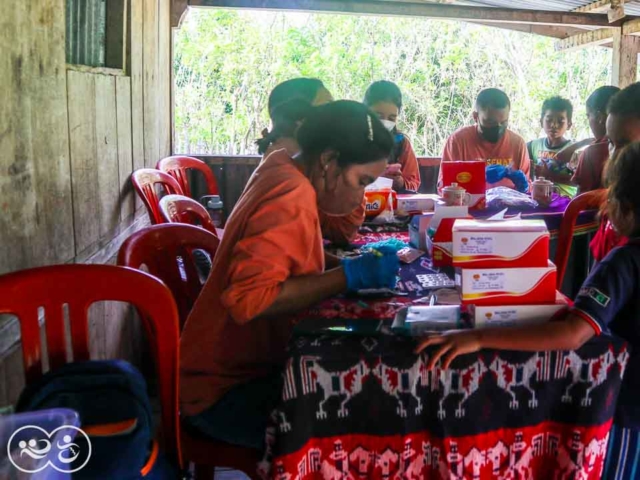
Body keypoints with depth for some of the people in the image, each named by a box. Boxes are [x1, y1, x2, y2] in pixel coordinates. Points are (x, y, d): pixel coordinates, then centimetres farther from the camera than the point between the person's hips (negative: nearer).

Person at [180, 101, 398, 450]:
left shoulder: (284, 171, 3)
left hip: (245, 367, 9)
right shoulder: (292, 198, -23)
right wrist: (351, 275, -26)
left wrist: (357, 264, -2)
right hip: (225, 391, -9)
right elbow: (248, 297, -33)